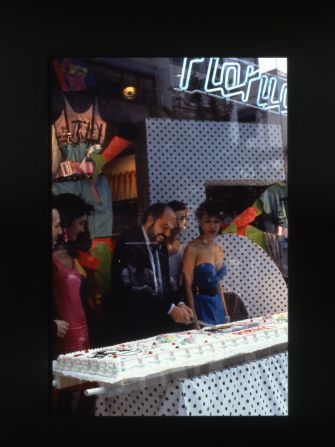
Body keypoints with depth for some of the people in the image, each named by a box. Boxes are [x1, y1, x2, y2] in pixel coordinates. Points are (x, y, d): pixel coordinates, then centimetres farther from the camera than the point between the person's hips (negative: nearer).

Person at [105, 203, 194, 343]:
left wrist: (178, 304, -2)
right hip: (130, 325, -7)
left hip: (157, 324, 7)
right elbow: (133, 285, -22)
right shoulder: (129, 242, -12)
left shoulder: (161, 247, 12)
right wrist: (170, 308, -19)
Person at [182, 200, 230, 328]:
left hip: (217, 305, 7)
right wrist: (194, 321, -18)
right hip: (200, 304, -7)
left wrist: (225, 313, 16)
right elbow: (188, 286, -14)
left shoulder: (219, 249, 9)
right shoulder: (193, 248, -12)